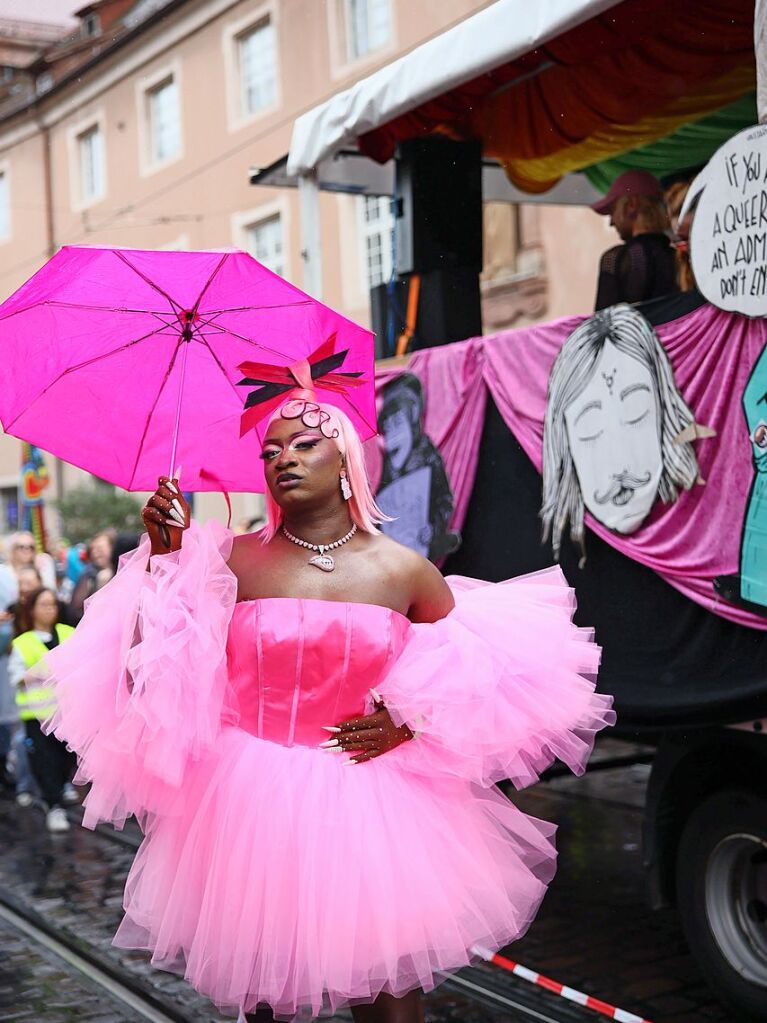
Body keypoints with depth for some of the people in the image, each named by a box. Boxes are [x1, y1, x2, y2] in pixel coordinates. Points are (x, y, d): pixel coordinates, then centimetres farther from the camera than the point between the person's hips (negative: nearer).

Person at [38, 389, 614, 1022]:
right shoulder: (233, 560, 1)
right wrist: (165, 554, -11)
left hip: (371, 803, 0)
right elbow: (161, 662, -6)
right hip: (254, 803, 0)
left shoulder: (403, 569, 1)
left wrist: (413, 721, -3)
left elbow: (476, 663, 11)